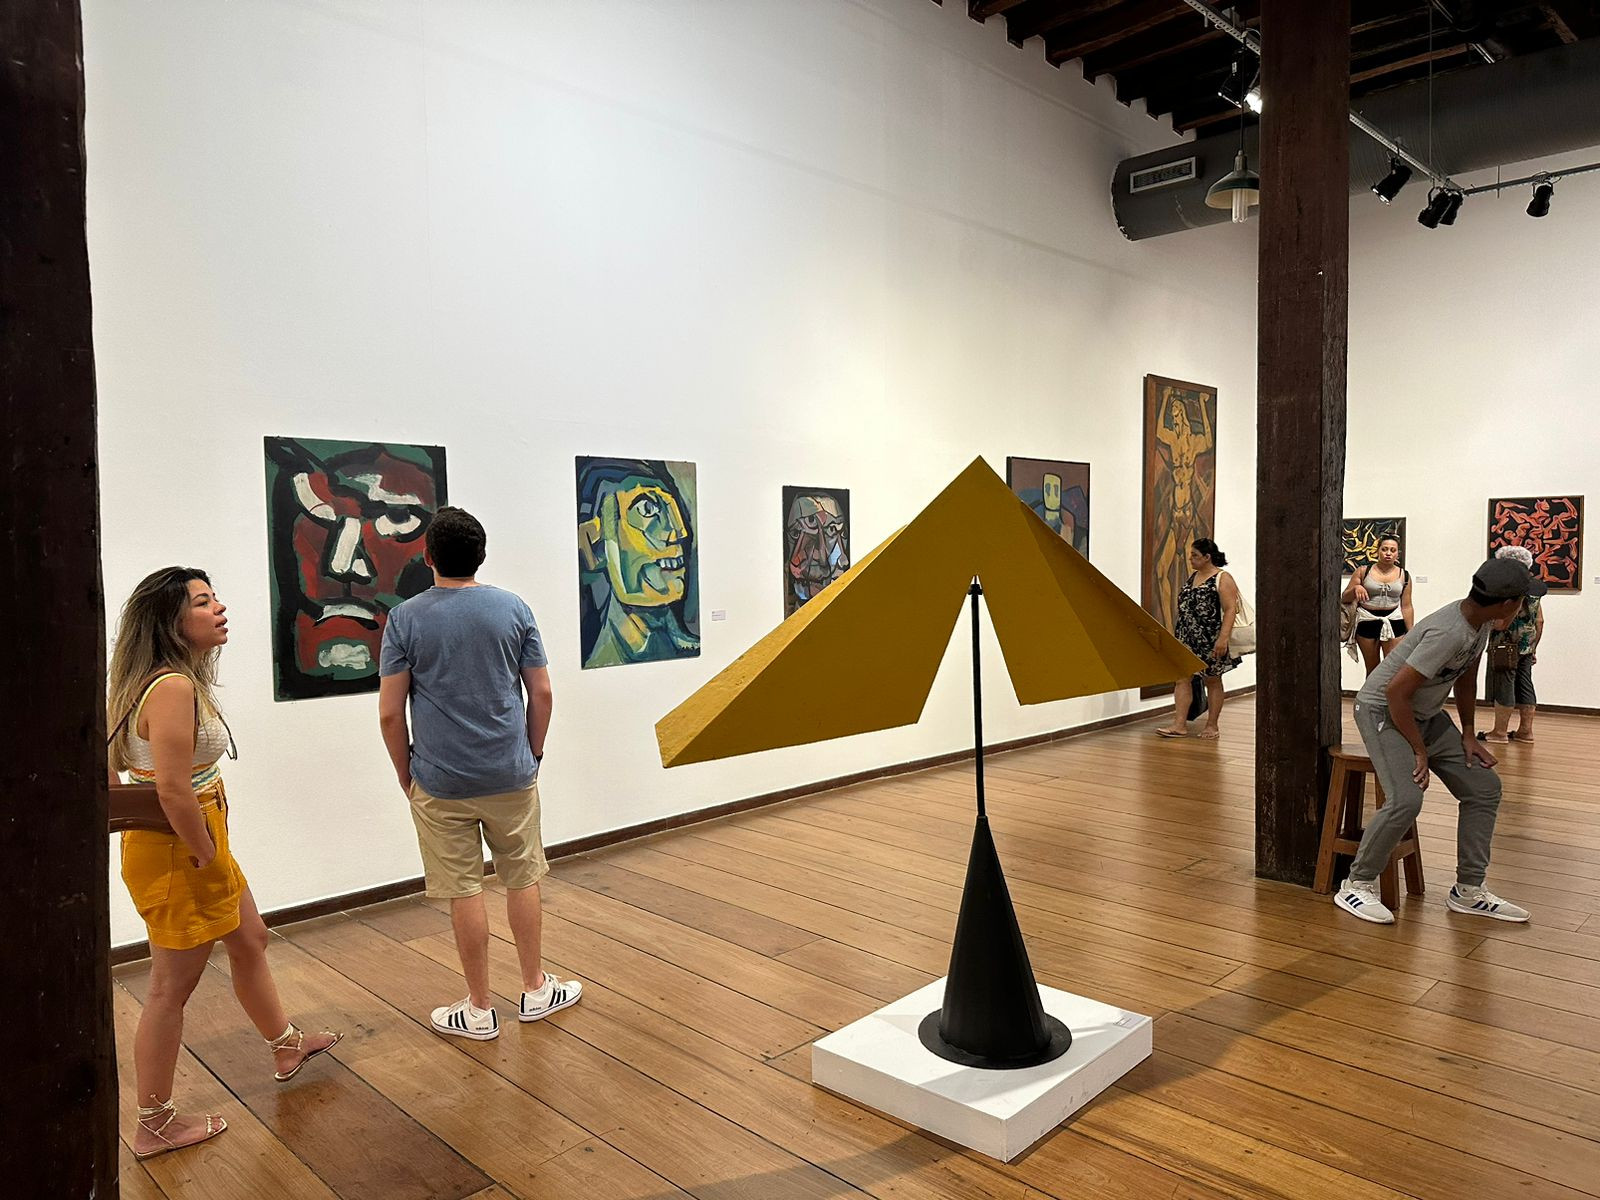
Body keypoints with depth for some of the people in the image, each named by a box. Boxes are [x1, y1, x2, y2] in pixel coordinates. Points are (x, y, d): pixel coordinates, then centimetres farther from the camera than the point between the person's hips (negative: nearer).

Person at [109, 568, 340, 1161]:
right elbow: (172, 788, -31)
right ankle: (154, 1126, 24)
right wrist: (205, 854, -16)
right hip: (179, 854, -10)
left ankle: (287, 1047, 46)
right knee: (172, 989, 5)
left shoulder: (168, 680, 6)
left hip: (200, 845, 10)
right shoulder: (174, 688, -26)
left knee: (250, 941, 25)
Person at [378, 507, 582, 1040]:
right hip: (511, 775, 2)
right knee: (523, 880, 15)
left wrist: (406, 775, 6)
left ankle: (479, 1009, 19)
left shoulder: (405, 619, -7)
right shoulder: (514, 609, -3)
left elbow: (390, 713, -7)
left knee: (464, 891, 7)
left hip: (440, 782, -1)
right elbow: (542, 694, -1)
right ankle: (535, 990, 28)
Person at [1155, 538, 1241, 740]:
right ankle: (1180, 725, -5)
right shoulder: (1192, 577, 13)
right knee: (1182, 678, -3)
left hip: (1211, 640, -6)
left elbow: (1231, 610, -16)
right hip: (1187, 638, 6)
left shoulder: (1223, 579, -9)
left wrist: (1223, 638, -24)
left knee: (1212, 680, 7)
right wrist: (1178, 632, 19)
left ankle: (1211, 725, 16)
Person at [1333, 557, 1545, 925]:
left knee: (1484, 787, 8)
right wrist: (1420, 751, -21)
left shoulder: (1481, 622, -1)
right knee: (1406, 800, -25)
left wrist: (1468, 734, 12)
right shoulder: (1449, 633, -30)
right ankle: (1357, 886, -8)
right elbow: (1396, 692, -30)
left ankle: (1468, 890, 17)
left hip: (1427, 715, 10)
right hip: (1383, 711, -10)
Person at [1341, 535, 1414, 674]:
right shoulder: (1363, 572, 1)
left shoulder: (1404, 575, 5)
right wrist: (1356, 588, -18)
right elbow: (1345, 598, 3)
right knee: (1372, 669, 8)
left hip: (1393, 622, 0)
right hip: (1367, 622, 0)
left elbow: (1406, 607, 7)